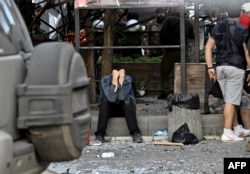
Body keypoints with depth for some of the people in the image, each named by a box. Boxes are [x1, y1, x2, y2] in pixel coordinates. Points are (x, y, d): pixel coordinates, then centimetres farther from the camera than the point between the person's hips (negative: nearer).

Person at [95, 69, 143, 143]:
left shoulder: (128, 79, -22)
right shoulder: (105, 80, -24)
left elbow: (122, 97, -37)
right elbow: (111, 98, -38)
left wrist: (121, 81, -42)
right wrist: (114, 83, -45)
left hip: (125, 109, 0)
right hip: (109, 109, 0)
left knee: (127, 100, -30)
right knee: (104, 100, -29)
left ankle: (135, 133, -34)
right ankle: (100, 134, -29)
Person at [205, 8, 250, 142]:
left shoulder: (218, 27, 11)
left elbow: (208, 47, 6)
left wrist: (210, 67, 6)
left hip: (220, 67, 6)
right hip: (235, 68, -6)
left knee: (230, 100, 14)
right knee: (231, 101, -4)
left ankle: (238, 129, 25)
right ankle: (227, 133, -6)